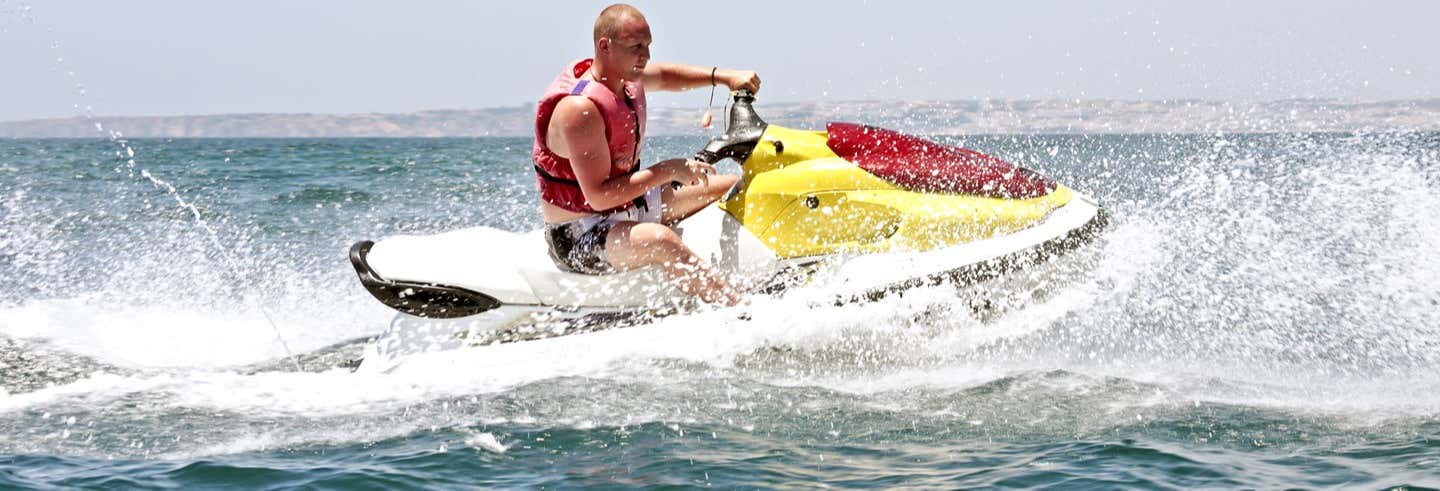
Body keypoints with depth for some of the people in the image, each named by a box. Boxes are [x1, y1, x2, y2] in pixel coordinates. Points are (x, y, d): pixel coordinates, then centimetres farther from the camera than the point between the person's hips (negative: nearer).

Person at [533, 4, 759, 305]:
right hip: (578, 238, -10)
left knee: (736, 187, 9)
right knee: (660, 240, -41)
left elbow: (663, 76, 23)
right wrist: (668, 171, -28)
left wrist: (724, 77, 7)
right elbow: (599, 196, -31)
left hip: (632, 206, 10)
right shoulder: (580, 109, -28)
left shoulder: (627, 78, -1)